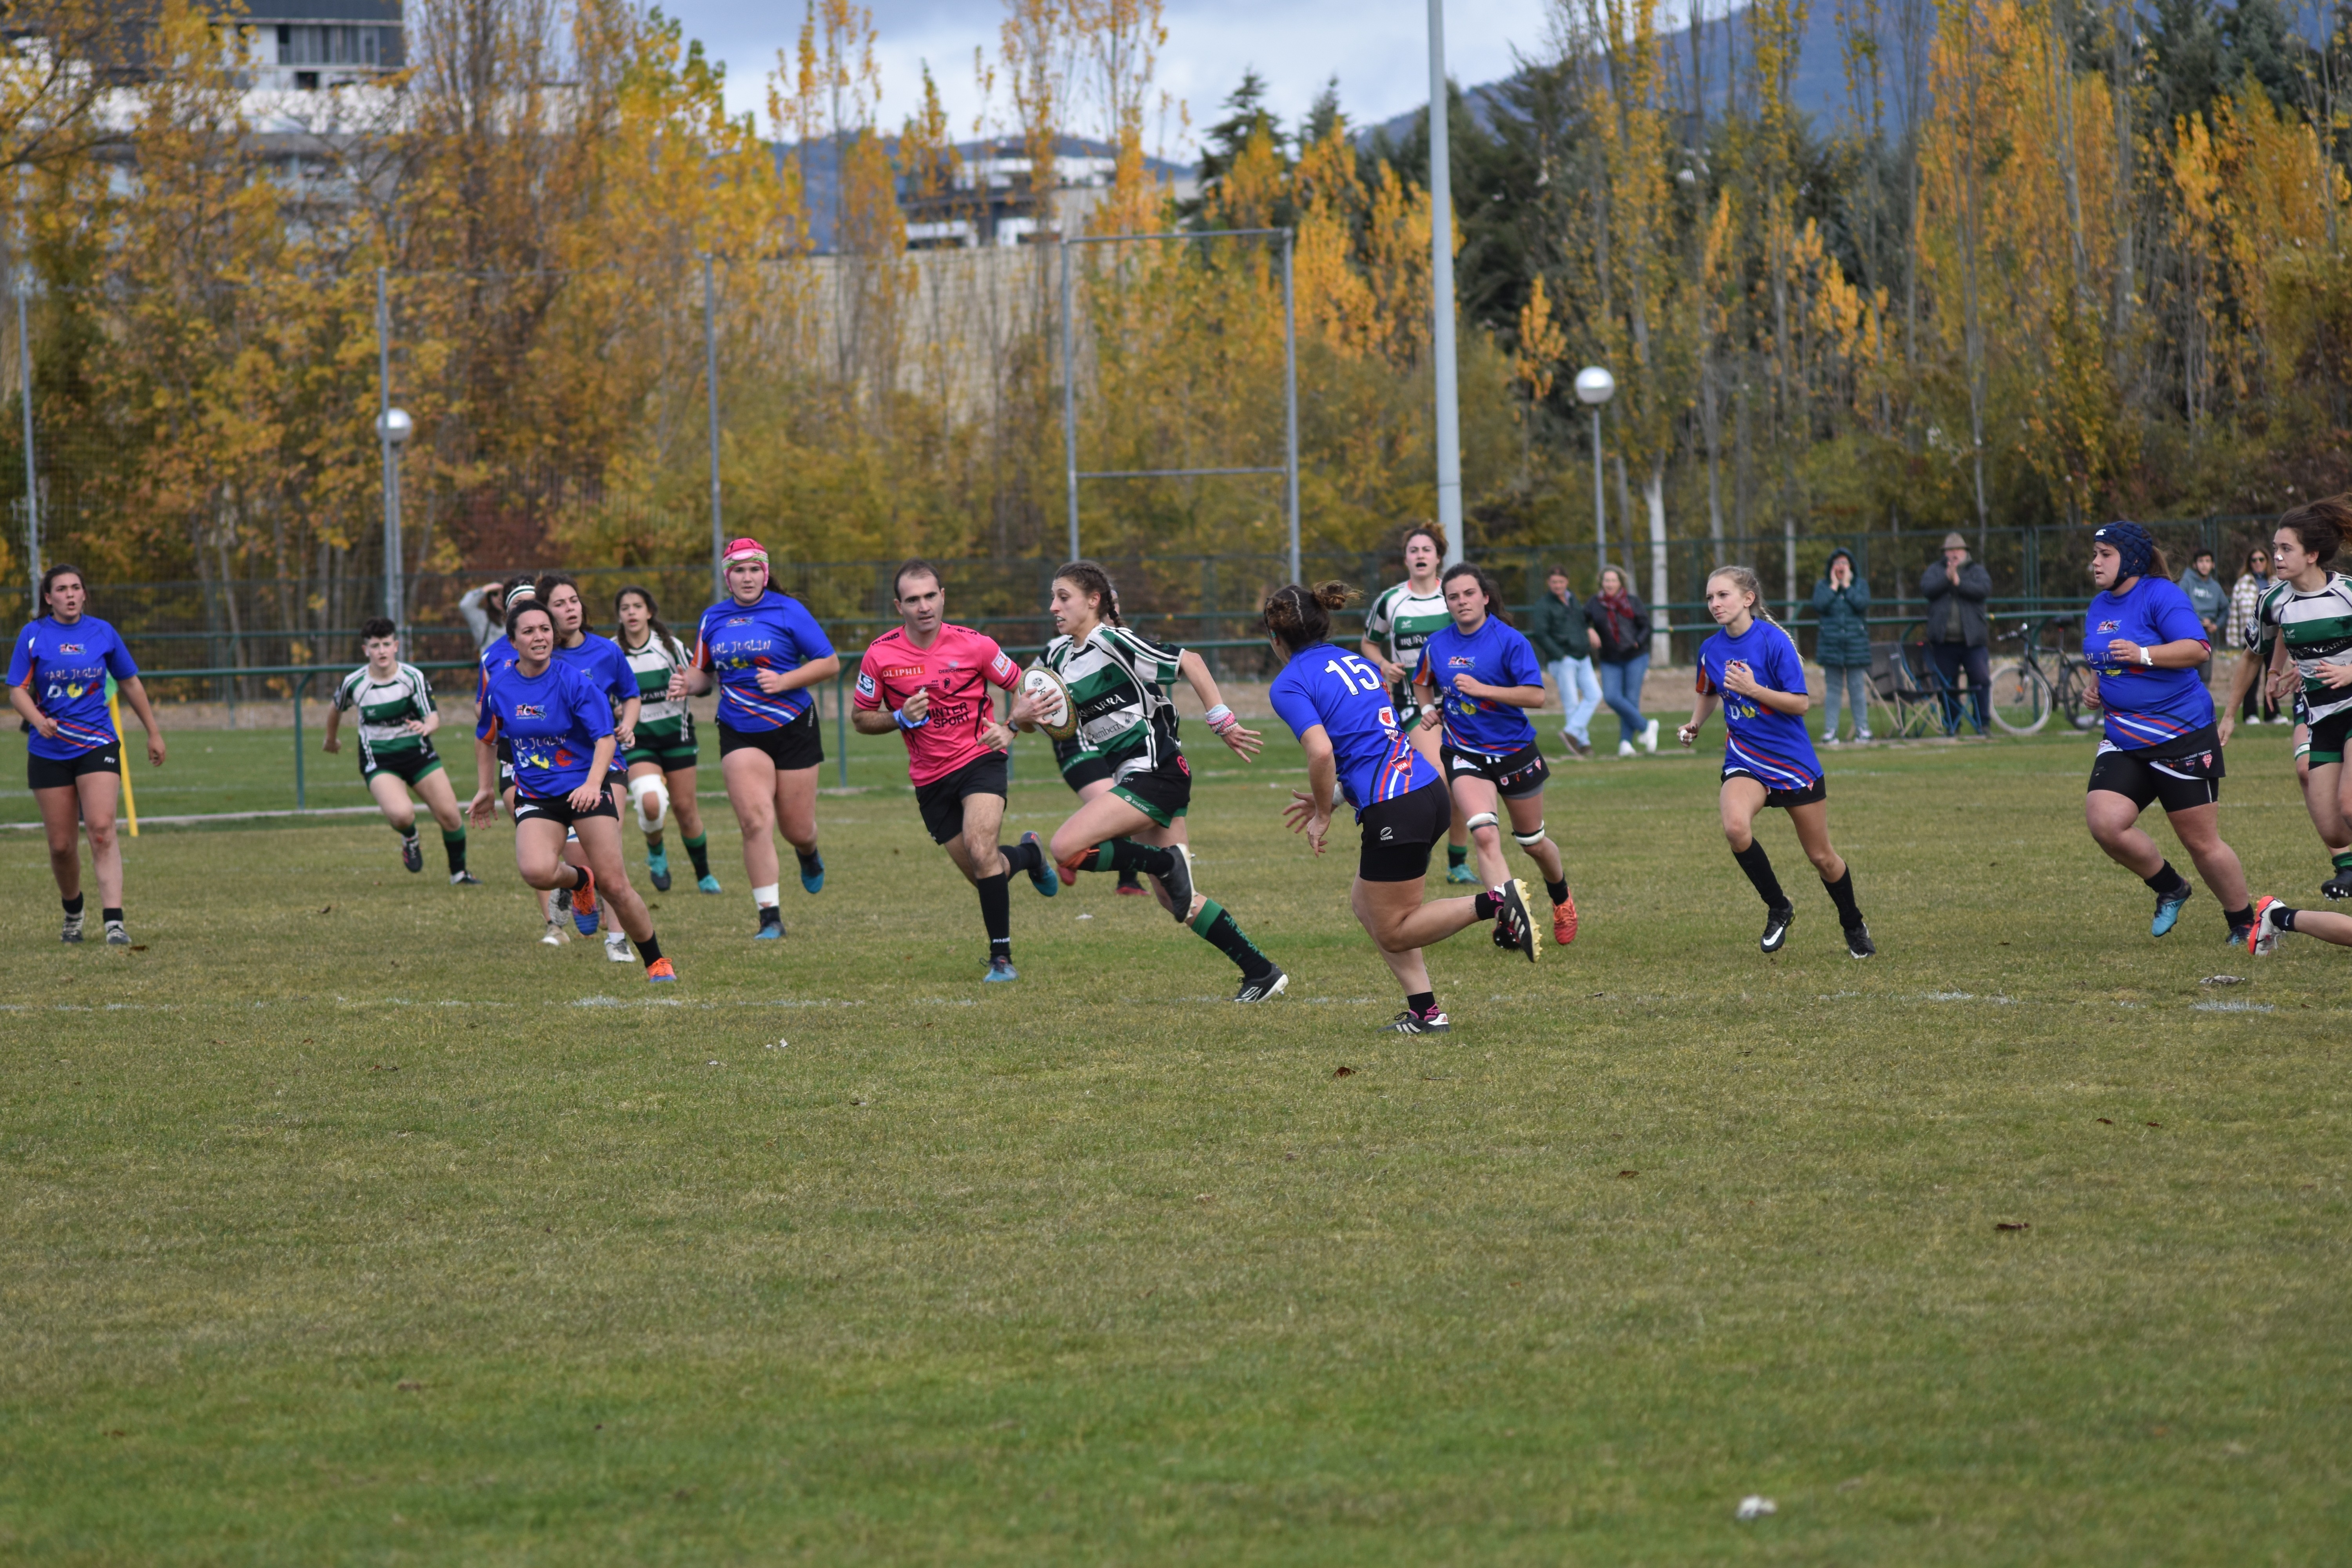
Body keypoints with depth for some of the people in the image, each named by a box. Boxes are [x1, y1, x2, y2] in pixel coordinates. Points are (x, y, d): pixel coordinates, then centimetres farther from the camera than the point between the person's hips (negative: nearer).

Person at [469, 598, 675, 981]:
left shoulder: (573, 682, -13)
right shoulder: (499, 683, -1)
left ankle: (656, 962, 10)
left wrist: (592, 783, -32)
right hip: (535, 797, 3)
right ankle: (579, 882, 12)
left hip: (585, 789, -3)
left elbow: (605, 737, -17)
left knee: (614, 884, -9)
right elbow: (486, 736, 18)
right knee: (536, 872, -25)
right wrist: (487, 787, 21)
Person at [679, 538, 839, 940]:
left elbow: (830, 664, -5)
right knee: (755, 820, -17)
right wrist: (688, 684, -5)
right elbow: (704, 671, 19)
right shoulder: (713, 619, 6)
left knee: (797, 830, 5)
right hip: (740, 735, 2)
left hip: (793, 728, -2)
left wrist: (784, 681, -18)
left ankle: (808, 854, 46)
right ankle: (769, 918, -12)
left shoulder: (787, 611, -6)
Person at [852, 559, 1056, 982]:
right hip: (930, 779, 3)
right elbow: (861, 718, 2)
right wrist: (902, 718, -16)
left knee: (980, 848, -27)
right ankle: (1028, 854, 44)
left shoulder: (973, 645, -11)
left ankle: (1001, 956, -16)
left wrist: (1009, 729, -15)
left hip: (980, 759, -3)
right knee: (982, 876, 7)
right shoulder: (881, 655, -9)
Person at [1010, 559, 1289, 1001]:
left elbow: (1189, 662, -13)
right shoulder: (1057, 658, 10)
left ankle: (1167, 863, -10)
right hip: (1132, 777, 9)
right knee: (1175, 901, 9)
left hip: (1157, 771, -9)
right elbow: (1022, 715, 15)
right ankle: (1262, 973, 13)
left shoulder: (1114, 643, -13)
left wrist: (1223, 723, -13)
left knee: (1067, 848, -20)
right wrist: (1021, 717, -9)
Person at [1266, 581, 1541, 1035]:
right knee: (1364, 901, 21)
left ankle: (1495, 905, -11)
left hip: (1395, 810, -8)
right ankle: (1425, 1011, 14)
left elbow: (1322, 752, -20)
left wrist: (1322, 816, -5)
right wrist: (1333, 798, 23)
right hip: (1430, 790, 8)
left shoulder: (1288, 686, -6)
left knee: (1392, 932, 5)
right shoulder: (1354, 662, 19)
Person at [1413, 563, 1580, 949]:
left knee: (1532, 841, 15)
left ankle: (1561, 898, 46)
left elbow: (1536, 696, -21)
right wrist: (1431, 709, 0)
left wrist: (1483, 689, -29)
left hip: (1514, 753, -2)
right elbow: (1425, 684, 22)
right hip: (1465, 754, 2)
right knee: (1485, 834, -24)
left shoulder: (1509, 640, -13)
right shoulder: (1437, 645, 1)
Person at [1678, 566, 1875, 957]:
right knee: (1736, 826, -29)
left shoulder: (1774, 641, -15)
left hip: (1793, 760, -3)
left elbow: (1801, 703, -16)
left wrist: (1753, 689, -26)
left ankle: (1855, 928, 35)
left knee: (1822, 857, 8)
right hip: (1745, 762, 3)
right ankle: (1778, 908, -9)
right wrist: (1694, 725, 7)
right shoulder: (1711, 649, 2)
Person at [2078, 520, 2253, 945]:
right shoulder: (2099, 607, 12)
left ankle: (2244, 924, 20)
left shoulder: (2160, 595, -12)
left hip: (2182, 734, -7)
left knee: (2201, 842, 0)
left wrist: (2144, 655, -32)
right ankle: (2170, 890, 8)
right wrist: (2095, 689, 9)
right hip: (2124, 740, 7)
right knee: (2104, 821, -16)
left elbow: (2197, 648, -22)